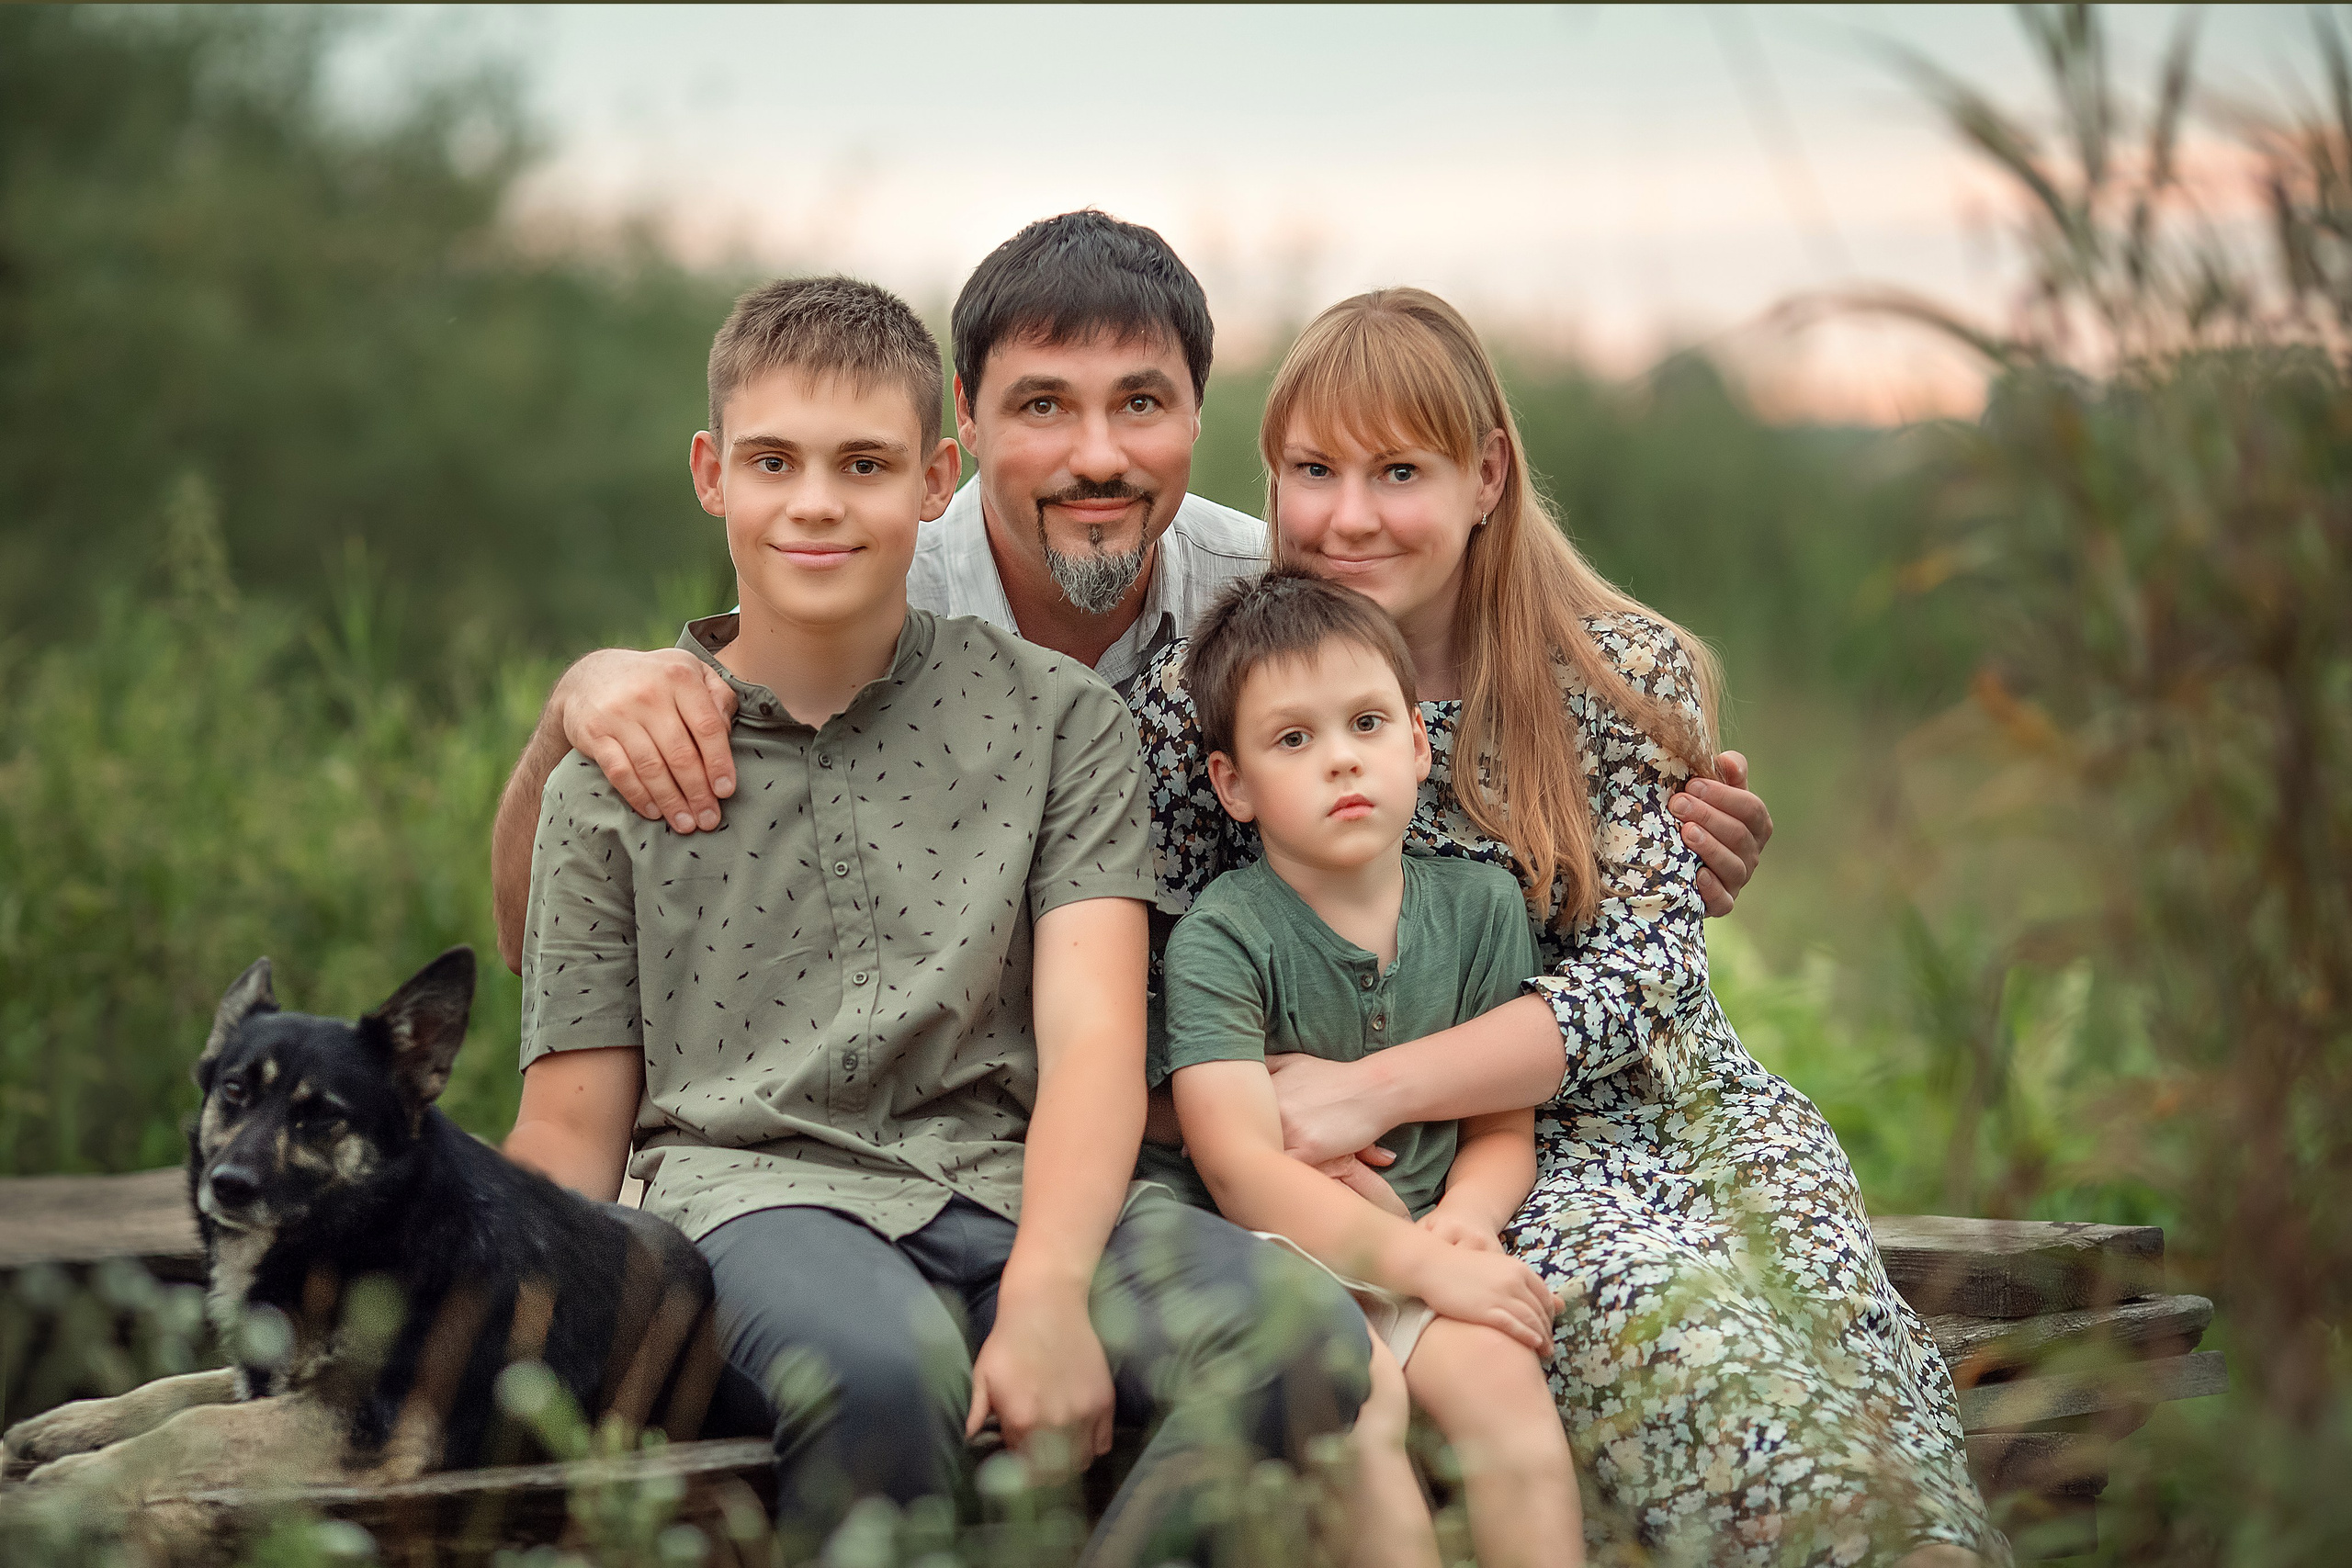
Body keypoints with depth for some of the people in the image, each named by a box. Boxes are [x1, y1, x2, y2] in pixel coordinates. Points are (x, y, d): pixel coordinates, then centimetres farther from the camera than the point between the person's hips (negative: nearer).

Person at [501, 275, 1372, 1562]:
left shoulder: (1055, 718, 12)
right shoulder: (617, 777, 12)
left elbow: (1089, 1034, -1)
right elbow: (571, 1131, 11)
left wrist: (1045, 1295, -21)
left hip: (1011, 1186, 2)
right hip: (751, 1184, -1)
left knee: (1303, 1335, -30)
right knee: (885, 1368, -39)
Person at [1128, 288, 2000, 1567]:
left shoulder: (1623, 677, 1)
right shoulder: (1197, 705, 1)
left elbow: (1642, 976, -6)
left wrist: (1369, 1090, -17)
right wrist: (1247, 1119, -15)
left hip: (1679, 1103, 2)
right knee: (1673, 1308, -32)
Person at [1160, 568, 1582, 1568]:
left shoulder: (1480, 907, 7)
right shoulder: (1219, 935, -7)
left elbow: (1506, 1132, 10)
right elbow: (1242, 1167, -16)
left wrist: (1463, 1219, -13)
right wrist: (1422, 1262, -23)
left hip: (1429, 1249, 3)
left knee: (1499, 1374, -27)